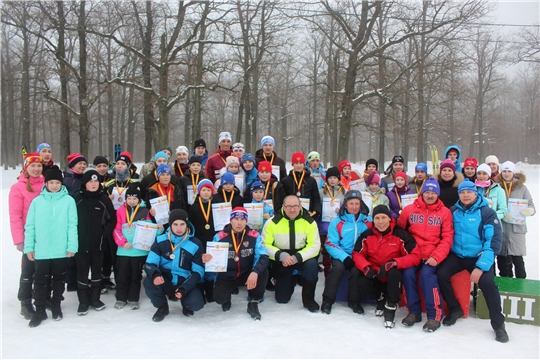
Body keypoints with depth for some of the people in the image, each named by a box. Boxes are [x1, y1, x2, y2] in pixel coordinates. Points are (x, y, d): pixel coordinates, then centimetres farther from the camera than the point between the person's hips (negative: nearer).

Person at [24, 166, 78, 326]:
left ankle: (56, 305, 31)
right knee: (40, 281, 8)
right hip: (40, 251, 1)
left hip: (61, 250, -1)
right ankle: (40, 310, 22)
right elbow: (30, 226, 2)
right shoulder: (37, 201, 1)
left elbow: (72, 225, -5)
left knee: (59, 279, 14)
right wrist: (29, 247, -2)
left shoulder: (69, 201, -3)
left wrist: (72, 246, -10)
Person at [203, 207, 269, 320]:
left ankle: (253, 304, -4)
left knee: (262, 272, -29)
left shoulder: (254, 236, -12)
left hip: (247, 274, 1)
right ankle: (226, 299, 17)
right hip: (226, 276, 0)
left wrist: (255, 272, -41)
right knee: (219, 298, -26)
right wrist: (207, 260, -32)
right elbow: (214, 259, -5)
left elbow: (264, 257, -20)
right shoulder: (220, 237, -12)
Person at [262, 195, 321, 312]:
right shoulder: (272, 222, -14)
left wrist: (297, 257, -30)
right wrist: (281, 255, -31)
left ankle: (308, 298, -10)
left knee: (312, 265, -35)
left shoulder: (309, 222, -12)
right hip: (281, 262, 0)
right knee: (282, 299, 2)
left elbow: (315, 245, -15)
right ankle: (290, 281, 38)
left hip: (302, 258, 0)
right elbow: (265, 245, -14)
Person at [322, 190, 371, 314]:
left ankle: (354, 301, -4)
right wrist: (345, 257, -19)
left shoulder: (368, 221, 5)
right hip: (341, 256, -1)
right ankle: (327, 300, -16)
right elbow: (330, 244, -4)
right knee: (338, 267, -31)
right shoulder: (337, 222, 1)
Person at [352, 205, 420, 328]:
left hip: (394, 273, -3)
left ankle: (391, 307, -12)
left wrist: (394, 263, -34)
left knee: (393, 273, -36)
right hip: (374, 275, 3)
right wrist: (366, 267, -26)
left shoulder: (401, 234, -14)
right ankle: (381, 298, 9)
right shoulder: (367, 235, -6)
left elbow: (415, 256, -19)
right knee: (361, 282, -26)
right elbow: (357, 254, -4)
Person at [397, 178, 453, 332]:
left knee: (426, 274, -26)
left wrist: (436, 257, -16)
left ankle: (434, 315, -11)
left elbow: (447, 238, -4)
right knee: (408, 273, -22)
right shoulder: (409, 209, 4)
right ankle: (414, 311, -3)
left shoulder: (445, 212, 1)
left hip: (433, 256, -2)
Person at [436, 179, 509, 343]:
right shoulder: (453, 211, 4)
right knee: (441, 274, -21)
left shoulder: (487, 213, -7)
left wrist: (481, 266, -21)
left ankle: (498, 324, -6)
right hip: (457, 255, 3)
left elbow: (494, 241, -12)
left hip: (478, 256, -3)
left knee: (487, 282, -28)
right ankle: (455, 309, 5)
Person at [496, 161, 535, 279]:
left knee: (517, 259, -6)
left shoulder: (522, 187, 6)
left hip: (517, 228, -1)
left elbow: (531, 207, 5)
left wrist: (528, 211, -18)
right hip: (501, 229, 1)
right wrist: (503, 215, -18)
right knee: (502, 260, 9)